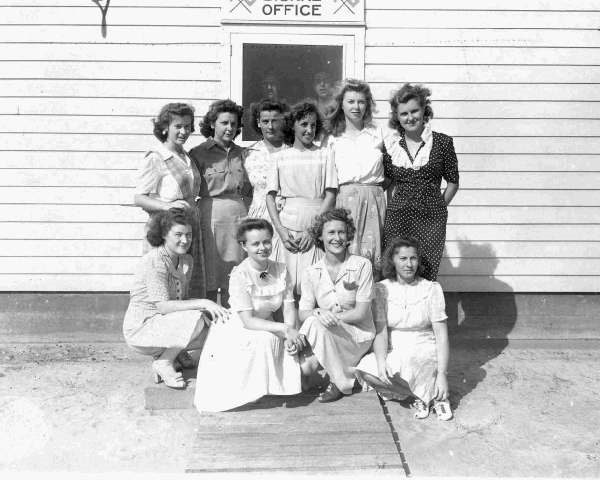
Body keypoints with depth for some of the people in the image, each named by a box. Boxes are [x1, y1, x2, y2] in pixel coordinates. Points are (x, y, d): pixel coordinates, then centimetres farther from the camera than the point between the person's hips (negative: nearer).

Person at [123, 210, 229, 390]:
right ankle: (163, 363, -9)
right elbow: (163, 306, -26)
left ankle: (173, 352, 10)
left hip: (166, 323, 8)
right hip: (141, 328, -8)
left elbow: (182, 299, 6)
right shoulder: (154, 261, -22)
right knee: (194, 319, -29)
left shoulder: (187, 260, 4)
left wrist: (206, 309, -14)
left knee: (216, 323, -5)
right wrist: (202, 303, -31)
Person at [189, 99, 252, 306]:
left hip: (239, 216, 4)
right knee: (210, 281, 1)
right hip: (210, 217, -4)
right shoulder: (198, 153, 1)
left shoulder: (241, 153, 14)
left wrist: (247, 215, 12)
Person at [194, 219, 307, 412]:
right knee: (263, 340, -34)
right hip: (238, 332, -5)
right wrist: (284, 328, -31)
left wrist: (291, 334, -25)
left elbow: (289, 309, -6)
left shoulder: (281, 270, -3)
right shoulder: (239, 275, -20)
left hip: (269, 329, 5)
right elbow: (248, 321, -24)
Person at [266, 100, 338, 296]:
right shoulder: (280, 157, 10)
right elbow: (270, 197, 7)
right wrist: (281, 231, -5)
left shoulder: (324, 155, 7)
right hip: (288, 229, 1)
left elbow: (330, 196, 1)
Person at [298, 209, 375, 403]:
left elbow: (361, 313, -11)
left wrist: (333, 316, -22)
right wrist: (318, 312, -26)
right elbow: (303, 313, -3)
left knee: (317, 324, -31)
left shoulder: (362, 266, -9)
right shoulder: (312, 272, 2)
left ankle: (340, 381, -9)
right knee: (304, 366, -26)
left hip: (358, 335, -3)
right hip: (325, 335, 3)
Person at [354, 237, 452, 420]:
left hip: (425, 352, -2)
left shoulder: (432, 289, -4)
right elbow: (380, 331, -9)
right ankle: (418, 392, -7)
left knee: (408, 360, -36)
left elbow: (441, 335, -8)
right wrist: (381, 364, -27)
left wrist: (442, 374, -17)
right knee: (364, 369, -26)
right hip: (394, 353, 3)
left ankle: (436, 395, -7)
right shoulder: (381, 289, -1)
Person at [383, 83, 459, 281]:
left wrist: (437, 208, 6)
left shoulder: (442, 142, 2)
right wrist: (395, 205, 5)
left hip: (431, 220, -1)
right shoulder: (389, 144, 5)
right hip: (397, 219, 1)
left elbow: (453, 183, 9)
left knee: (426, 277, 0)